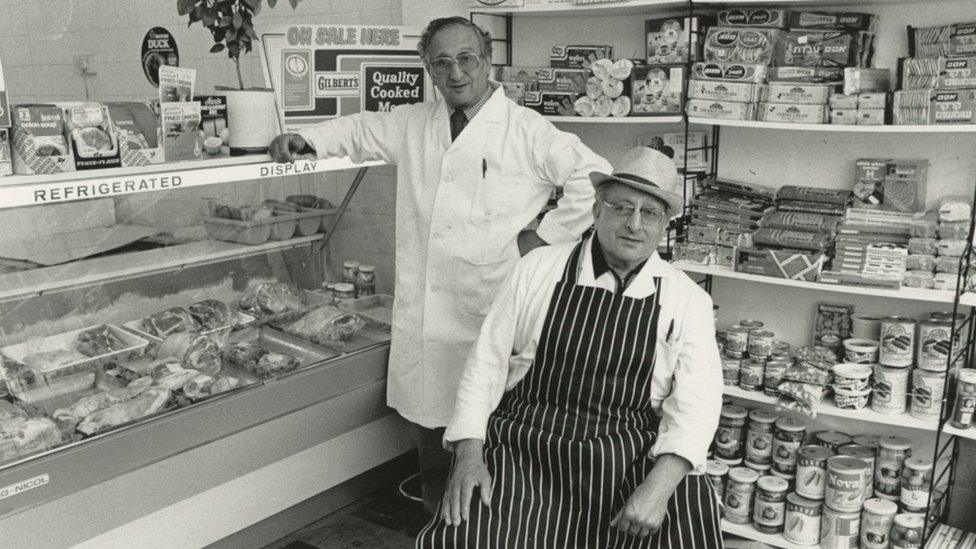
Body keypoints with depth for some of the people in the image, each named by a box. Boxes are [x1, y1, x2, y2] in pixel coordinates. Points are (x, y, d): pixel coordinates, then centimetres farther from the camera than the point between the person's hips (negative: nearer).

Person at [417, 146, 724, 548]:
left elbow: (696, 401, -4)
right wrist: (469, 453, -7)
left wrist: (660, 485, -20)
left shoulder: (687, 300, 4)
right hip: (525, 444, 0)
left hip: (634, 457, 1)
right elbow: (488, 360, 4)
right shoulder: (538, 269, 3)